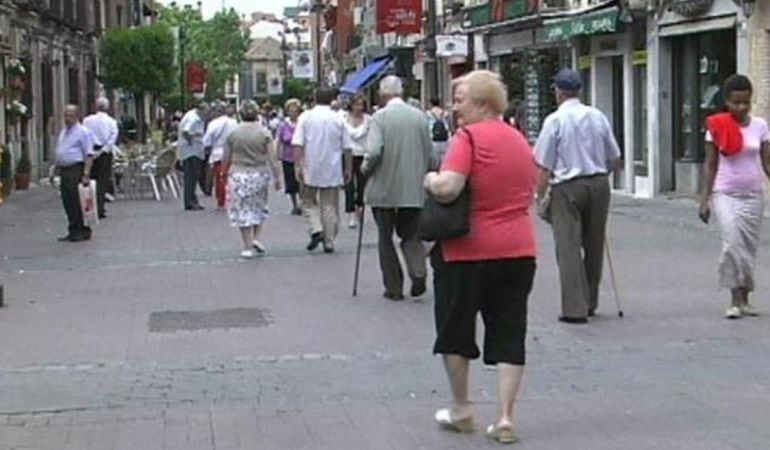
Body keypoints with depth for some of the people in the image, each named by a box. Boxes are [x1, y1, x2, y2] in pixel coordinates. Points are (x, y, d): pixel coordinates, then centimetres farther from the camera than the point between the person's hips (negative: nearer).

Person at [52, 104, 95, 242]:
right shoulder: (63, 132, 18)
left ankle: (82, 232, 1)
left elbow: (89, 155, -13)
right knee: (68, 203, 9)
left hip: (76, 170, -8)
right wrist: (55, 172, 18)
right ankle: (73, 232, 15)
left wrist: (86, 175, -20)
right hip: (64, 170, 8)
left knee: (77, 203, -6)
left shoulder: (83, 132, -7)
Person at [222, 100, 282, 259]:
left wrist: (226, 171, 21)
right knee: (259, 208, 20)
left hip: (238, 175, -1)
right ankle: (256, 238, 7)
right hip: (260, 174, 1)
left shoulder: (233, 134, -3)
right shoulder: (264, 133, -5)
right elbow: (272, 158, -7)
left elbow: (225, 158, 3)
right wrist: (277, 177, -1)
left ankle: (248, 247, 1)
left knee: (243, 211, 4)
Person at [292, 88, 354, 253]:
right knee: (330, 206, 8)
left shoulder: (305, 117, -2)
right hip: (332, 171, 1)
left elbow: (298, 144, -9)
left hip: (310, 170, -1)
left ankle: (316, 230, -7)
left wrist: (298, 166, -6)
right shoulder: (338, 119, 2)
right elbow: (347, 147, 3)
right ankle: (329, 242, 9)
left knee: (308, 201, 14)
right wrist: (348, 168, 12)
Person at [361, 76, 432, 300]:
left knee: (385, 237, 10)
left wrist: (365, 168, 0)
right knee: (411, 234, 15)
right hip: (414, 190, 3)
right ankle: (418, 272, -9)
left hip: (384, 189, -3)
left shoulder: (380, 117, -10)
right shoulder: (420, 116, 2)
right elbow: (429, 153, 6)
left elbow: (374, 152, -19)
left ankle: (394, 287, 10)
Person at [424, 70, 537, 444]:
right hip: (519, 249, 6)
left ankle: (461, 409, 24)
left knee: (455, 330, 13)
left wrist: (430, 179, -5)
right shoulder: (520, 140, 11)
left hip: (468, 249, -6)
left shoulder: (469, 137, -13)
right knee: (508, 336, 7)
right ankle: (504, 418, 3)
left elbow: (447, 188, -25)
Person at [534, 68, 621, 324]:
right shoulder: (598, 117, 5)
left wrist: (540, 196, 0)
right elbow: (615, 159, 12)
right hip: (599, 184, 5)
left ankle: (575, 308, -8)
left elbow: (545, 166, -8)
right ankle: (589, 303, 27)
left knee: (569, 247, -3)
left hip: (567, 187, -5)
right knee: (594, 245, 15)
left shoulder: (555, 120, -8)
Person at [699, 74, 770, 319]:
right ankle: (736, 300, -12)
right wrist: (704, 200, -3)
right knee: (733, 244, -18)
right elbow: (710, 165, 2)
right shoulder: (717, 127, -3)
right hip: (725, 194, -2)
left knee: (749, 247, 6)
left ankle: (744, 300, 17)